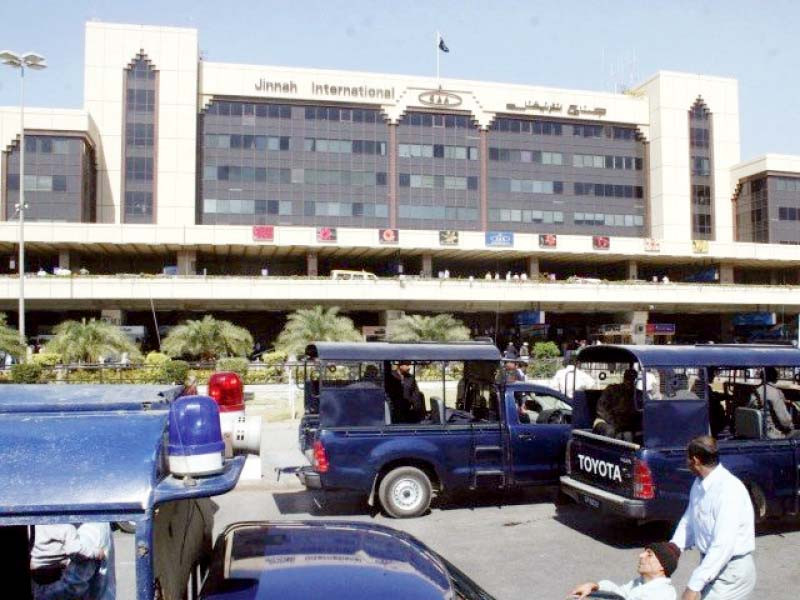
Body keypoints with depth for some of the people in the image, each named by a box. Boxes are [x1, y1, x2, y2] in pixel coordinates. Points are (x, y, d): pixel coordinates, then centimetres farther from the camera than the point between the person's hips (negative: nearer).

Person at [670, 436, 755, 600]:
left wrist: (694, 585, -30)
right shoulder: (699, 484, 1)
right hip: (712, 564, 8)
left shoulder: (729, 490, -26)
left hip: (731, 570, -8)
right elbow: (688, 520, 10)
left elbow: (723, 545, -30)